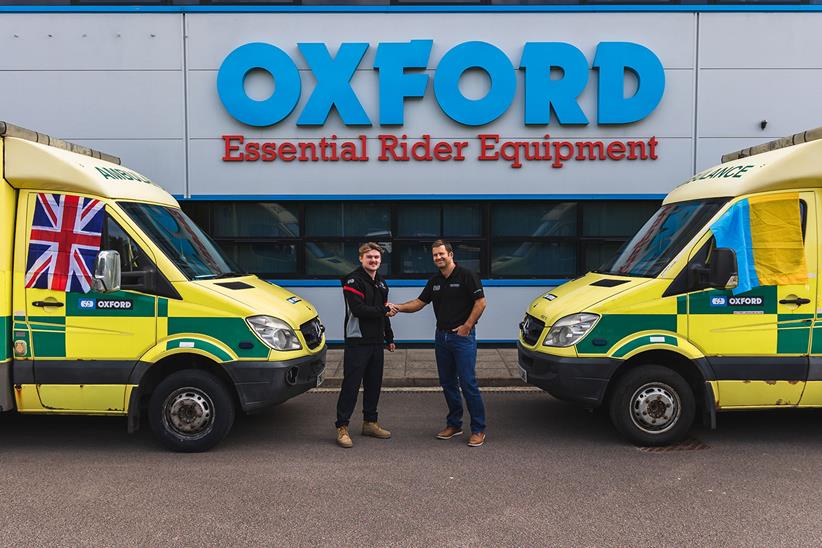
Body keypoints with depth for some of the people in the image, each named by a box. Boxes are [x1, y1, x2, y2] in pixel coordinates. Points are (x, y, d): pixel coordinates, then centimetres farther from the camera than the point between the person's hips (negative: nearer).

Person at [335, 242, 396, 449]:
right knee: (351, 385, -6)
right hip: (357, 342, -8)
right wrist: (384, 311, -15)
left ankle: (370, 423, 25)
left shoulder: (381, 283, 18)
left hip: (376, 342, 8)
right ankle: (342, 427, 0)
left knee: (374, 383, 13)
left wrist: (389, 338, 23)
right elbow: (358, 309, -21)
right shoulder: (353, 281, -9)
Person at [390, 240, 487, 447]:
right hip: (441, 336, 7)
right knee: (447, 383, 11)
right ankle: (454, 424, 23)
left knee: (468, 383, -8)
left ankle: (478, 429, 0)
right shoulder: (434, 282, 13)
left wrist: (467, 326, -15)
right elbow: (419, 303, 13)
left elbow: (480, 302, -10)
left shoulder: (466, 276, -8)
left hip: (463, 336, -7)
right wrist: (398, 307, -2)